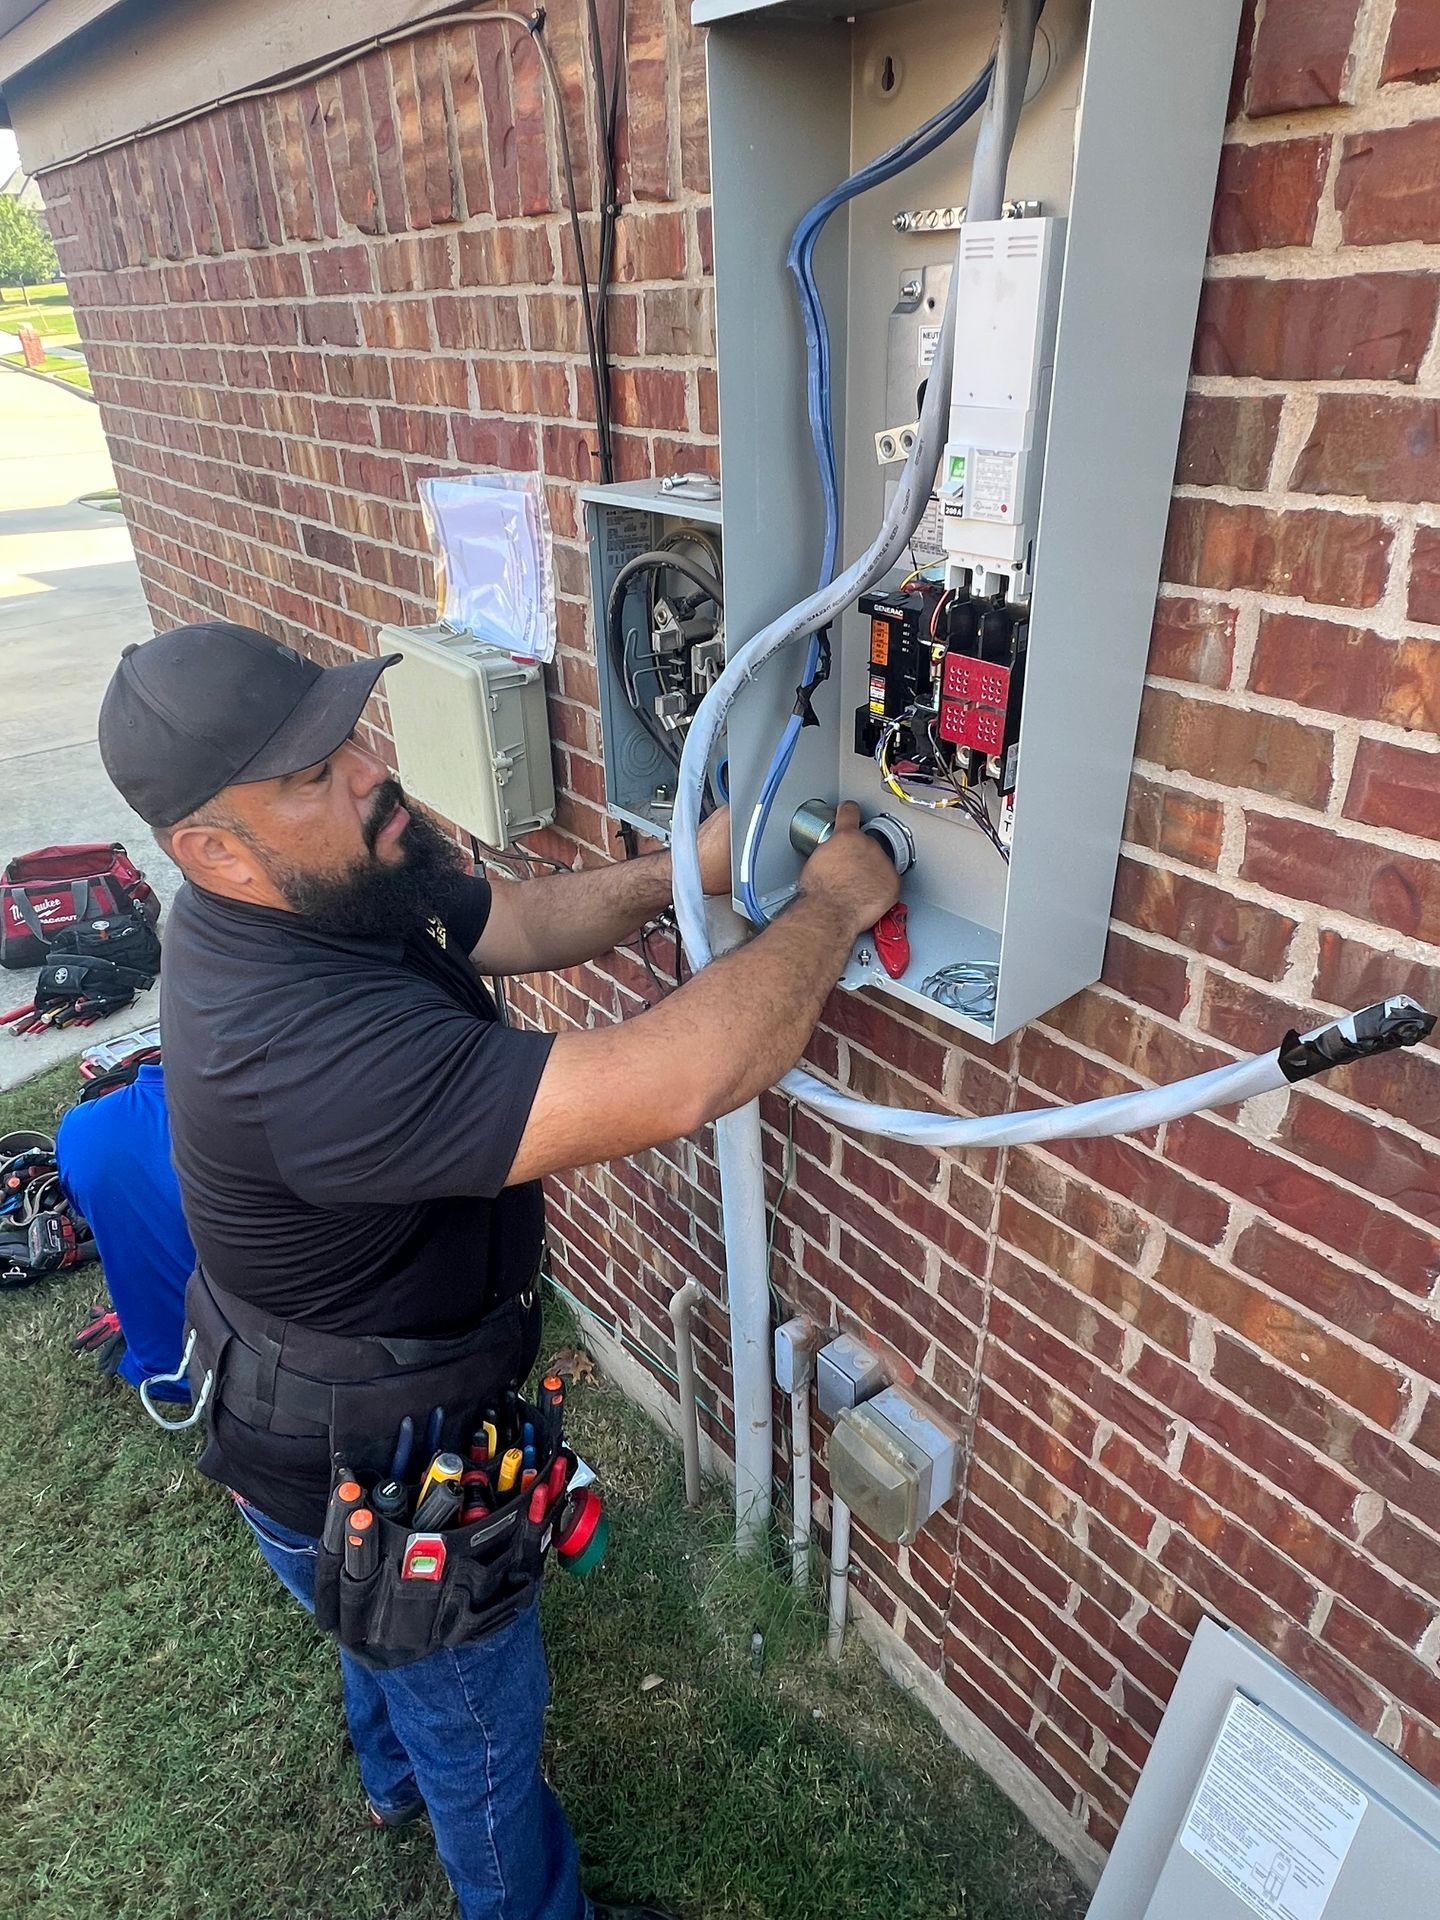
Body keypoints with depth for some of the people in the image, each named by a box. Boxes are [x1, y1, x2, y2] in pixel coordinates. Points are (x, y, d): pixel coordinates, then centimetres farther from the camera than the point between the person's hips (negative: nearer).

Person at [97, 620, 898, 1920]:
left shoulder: (313, 892, -14)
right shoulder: (304, 1043, -44)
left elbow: (526, 921, -5)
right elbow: (672, 1087, -50)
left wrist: (681, 871, -22)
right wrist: (835, 905, -35)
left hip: (326, 1383, 9)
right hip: (362, 1472, -8)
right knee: (483, 1718, 22)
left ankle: (396, 1771, 69)